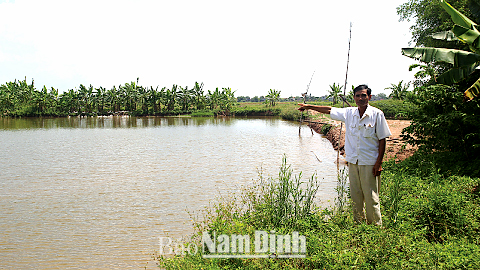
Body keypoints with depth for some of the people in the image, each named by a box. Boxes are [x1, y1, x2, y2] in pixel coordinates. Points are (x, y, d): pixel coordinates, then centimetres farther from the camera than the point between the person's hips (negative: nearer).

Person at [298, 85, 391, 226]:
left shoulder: (377, 114, -6)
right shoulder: (349, 113, 5)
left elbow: (382, 140, -5)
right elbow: (329, 110, 17)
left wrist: (379, 163, -9)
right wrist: (309, 106, 21)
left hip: (369, 163, -4)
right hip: (353, 161, 4)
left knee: (371, 197, -1)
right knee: (355, 196, 11)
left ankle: (376, 226, 12)